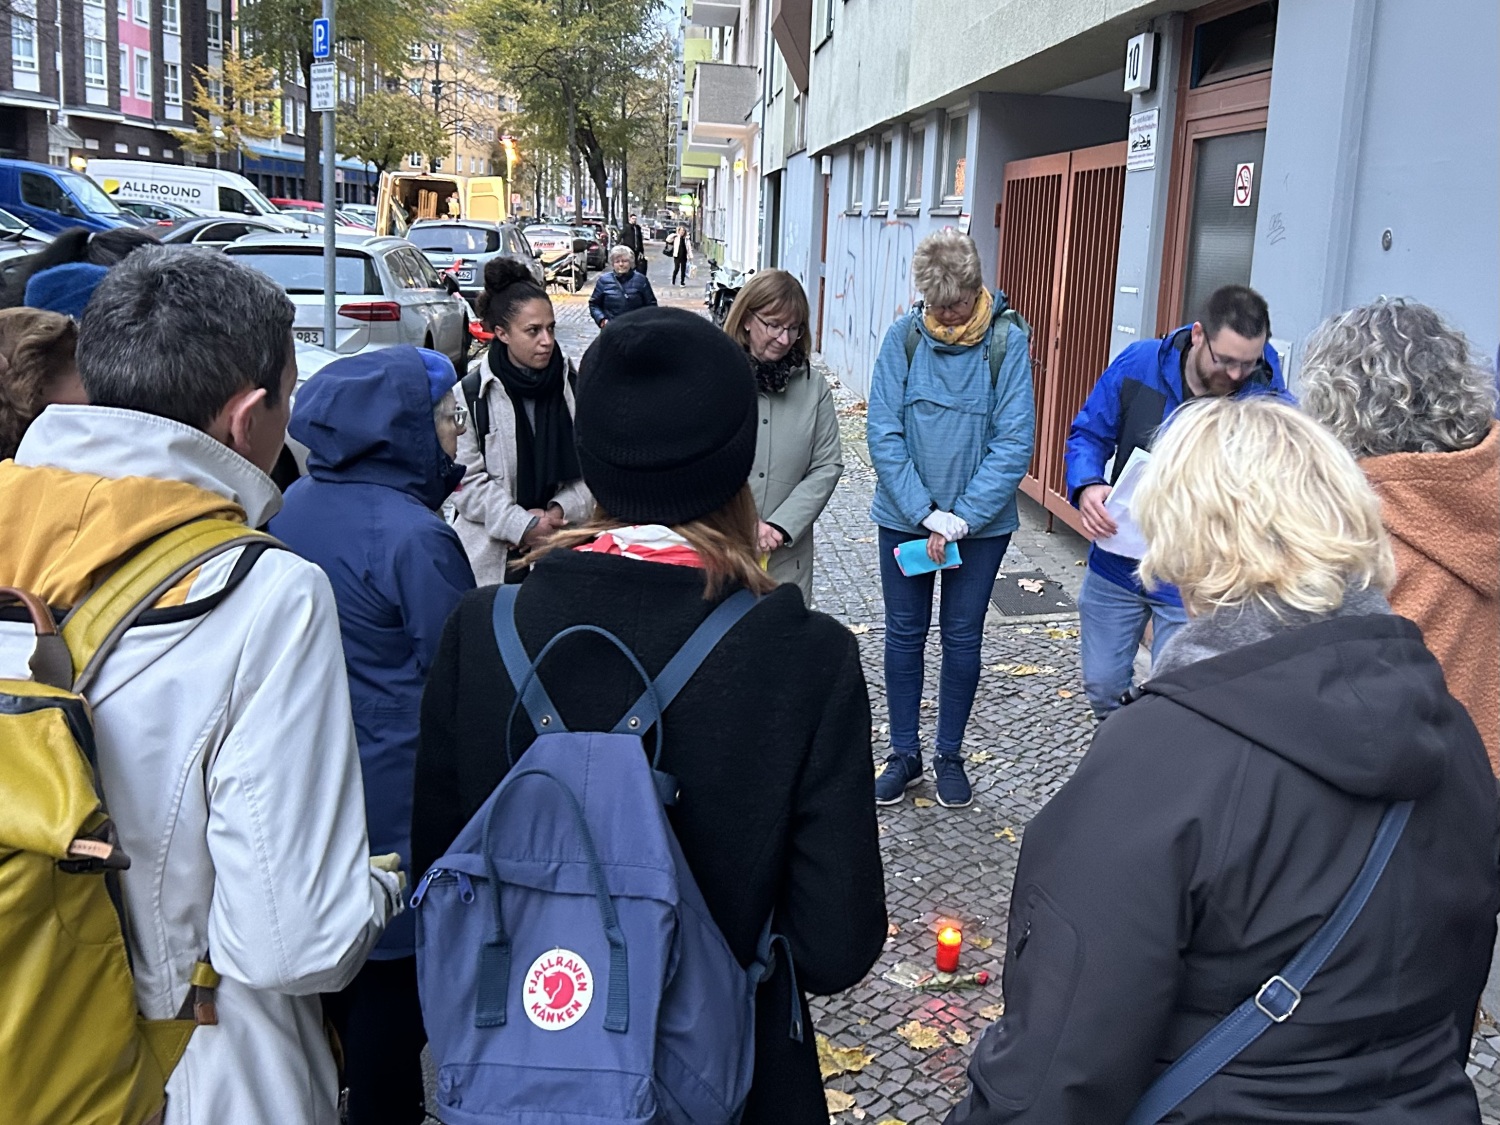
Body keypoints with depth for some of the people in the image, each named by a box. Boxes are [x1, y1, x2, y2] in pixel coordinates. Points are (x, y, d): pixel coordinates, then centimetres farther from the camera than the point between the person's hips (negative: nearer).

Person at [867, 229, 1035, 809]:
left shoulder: (1007, 341, -12)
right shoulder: (904, 335, -9)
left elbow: (1014, 443, -13)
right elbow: (883, 434, -10)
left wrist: (961, 520, -18)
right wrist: (927, 515, -17)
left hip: (982, 521, -1)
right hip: (904, 516, 1)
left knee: (962, 638, 10)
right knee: (904, 635, 10)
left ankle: (950, 755, 27)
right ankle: (904, 754, 25)